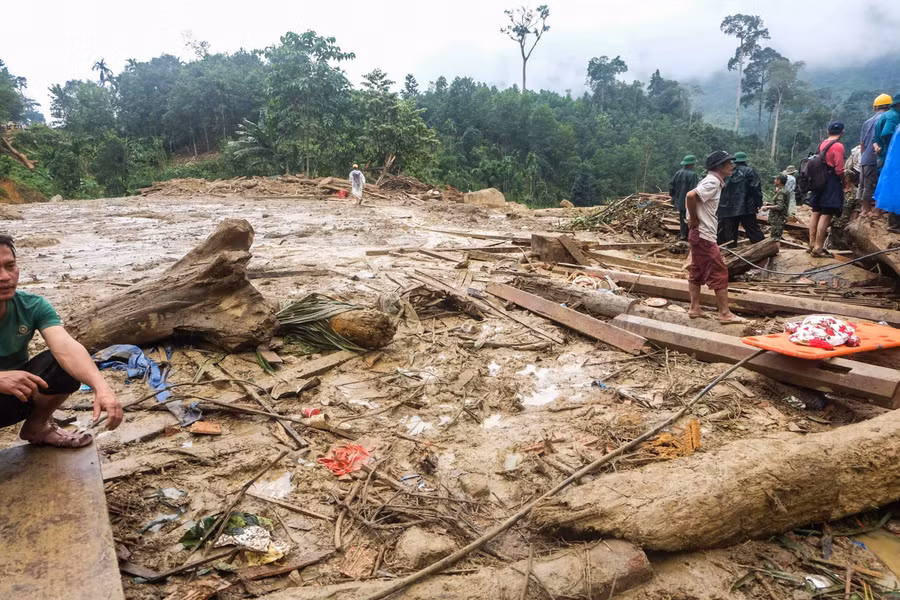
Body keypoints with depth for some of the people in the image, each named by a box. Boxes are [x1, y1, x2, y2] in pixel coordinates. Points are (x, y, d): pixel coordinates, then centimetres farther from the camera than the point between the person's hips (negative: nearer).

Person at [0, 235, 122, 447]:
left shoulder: (32, 306, -16)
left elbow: (66, 347, -33)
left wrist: (101, 388, -50)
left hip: (18, 391, 4)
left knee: (70, 367, -23)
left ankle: (36, 426, 5)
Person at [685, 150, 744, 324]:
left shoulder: (712, 181, 14)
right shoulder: (713, 182, -16)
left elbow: (692, 197, 19)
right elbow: (690, 196, -29)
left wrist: (692, 219, 7)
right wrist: (694, 219, -18)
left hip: (700, 234, 10)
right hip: (704, 235, -10)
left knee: (697, 272, 13)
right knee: (719, 274, -4)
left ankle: (694, 309, 18)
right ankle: (725, 313, 2)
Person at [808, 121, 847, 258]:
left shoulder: (822, 144, 10)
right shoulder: (838, 146, -13)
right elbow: (839, 169, -16)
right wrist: (844, 181, 1)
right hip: (832, 183, -8)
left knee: (816, 212, 11)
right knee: (826, 215, -8)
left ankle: (812, 244, 15)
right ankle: (818, 248, -11)